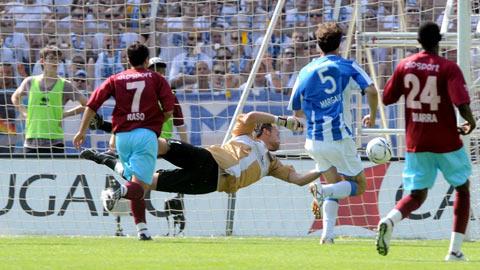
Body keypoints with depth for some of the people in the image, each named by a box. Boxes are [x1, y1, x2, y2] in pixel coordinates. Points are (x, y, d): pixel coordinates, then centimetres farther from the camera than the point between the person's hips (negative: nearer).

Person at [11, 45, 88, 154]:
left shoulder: (64, 85, 0)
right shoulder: (30, 82, 7)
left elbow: (86, 104, 3)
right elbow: (15, 97, 26)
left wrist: (65, 114, -3)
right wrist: (23, 112, 10)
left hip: (55, 141, -2)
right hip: (31, 140, 2)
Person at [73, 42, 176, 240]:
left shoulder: (116, 80, 13)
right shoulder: (156, 79, 9)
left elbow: (92, 104, 5)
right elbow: (169, 109, 0)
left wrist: (82, 131, 11)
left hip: (122, 135, 3)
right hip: (146, 134, -3)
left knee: (135, 185, 15)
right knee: (140, 185, -11)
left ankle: (142, 229, 8)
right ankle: (120, 191, -44)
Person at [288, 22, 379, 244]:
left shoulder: (306, 72, 10)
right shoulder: (347, 67, 1)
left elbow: (297, 111, 17)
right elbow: (371, 90, -13)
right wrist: (372, 115, 5)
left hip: (314, 141, 5)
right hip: (339, 138, -5)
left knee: (336, 186, 21)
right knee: (359, 186, 9)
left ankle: (327, 234, 2)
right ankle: (323, 191, -21)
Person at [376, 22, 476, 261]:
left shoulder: (404, 66, 0)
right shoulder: (449, 68, -11)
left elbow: (387, 98, 7)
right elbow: (462, 104, -21)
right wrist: (470, 122, 0)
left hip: (416, 143, 3)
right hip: (446, 142, -3)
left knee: (417, 195, 13)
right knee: (462, 188, 17)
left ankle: (390, 221, -22)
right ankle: (455, 250, 9)